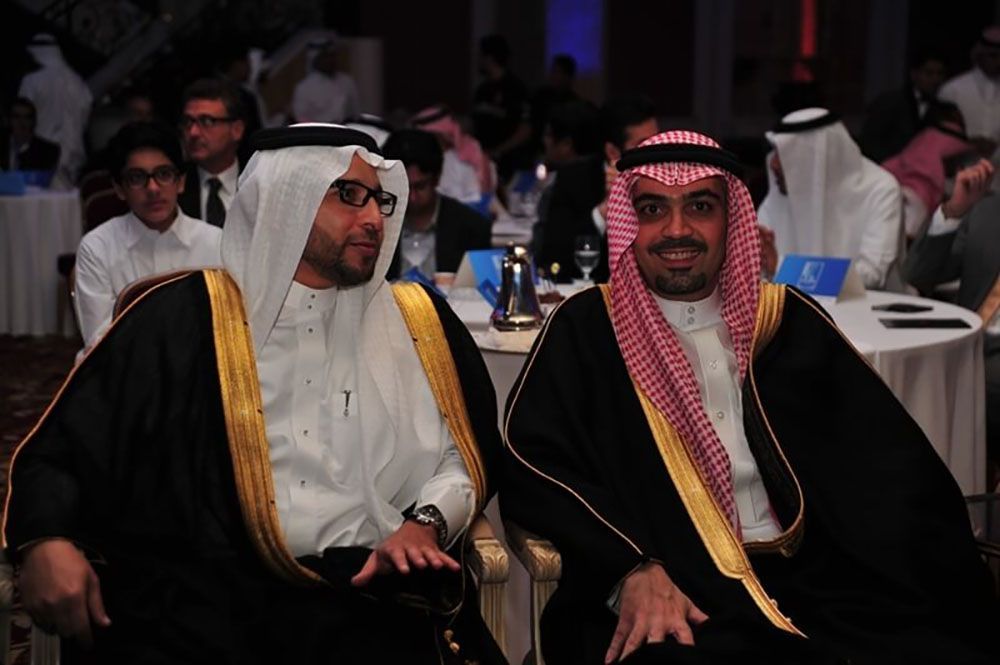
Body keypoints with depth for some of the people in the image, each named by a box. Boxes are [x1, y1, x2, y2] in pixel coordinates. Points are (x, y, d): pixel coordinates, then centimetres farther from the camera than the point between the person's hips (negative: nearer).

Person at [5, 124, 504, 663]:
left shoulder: (417, 323, 17)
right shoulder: (185, 316, 9)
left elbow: (466, 457, 17)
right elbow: (62, 447, 7)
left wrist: (425, 522, -4)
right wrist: (45, 540, -12)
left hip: (362, 584, 2)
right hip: (196, 583, -2)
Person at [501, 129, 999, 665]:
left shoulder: (788, 320, 15)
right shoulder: (585, 328, 9)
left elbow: (888, 463, 9)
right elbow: (533, 462, -4)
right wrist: (631, 568, -19)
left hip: (813, 580, 4)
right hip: (671, 587, -3)